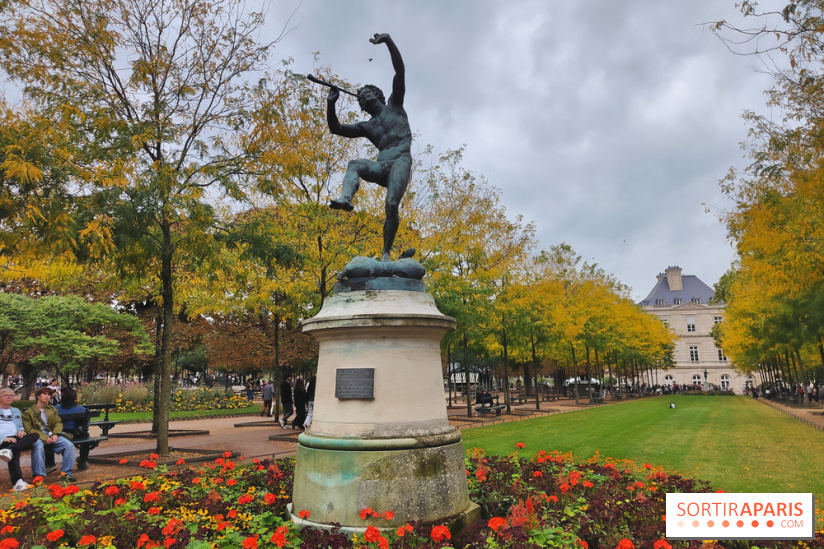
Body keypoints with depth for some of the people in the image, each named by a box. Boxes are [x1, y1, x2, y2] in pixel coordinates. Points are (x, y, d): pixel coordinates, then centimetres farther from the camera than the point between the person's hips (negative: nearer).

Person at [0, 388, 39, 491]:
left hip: (16, 438, 5)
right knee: (15, 452, -38)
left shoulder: (16, 411, 32)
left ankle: (10, 450, -49)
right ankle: (17, 481, -47)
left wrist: (21, 430, 6)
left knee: (34, 436, -28)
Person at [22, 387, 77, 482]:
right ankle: (39, 475, -29)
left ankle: (66, 472, -16)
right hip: (38, 437, -4)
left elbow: (58, 423, 13)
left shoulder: (52, 409, 21)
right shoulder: (28, 413, 6)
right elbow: (29, 430, -3)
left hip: (52, 435, 4)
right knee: (38, 447, -38)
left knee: (69, 445, -21)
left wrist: (56, 434, -9)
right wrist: (44, 438, -16)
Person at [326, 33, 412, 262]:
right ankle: (346, 198, -51)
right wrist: (331, 104, 12)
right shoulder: (366, 127, 29)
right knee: (354, 164, -25)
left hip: (401, 161, -4)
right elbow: (336, 128, 25)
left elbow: (400, 71, 9)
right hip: (381, 167, 4)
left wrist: (388, 41, 1)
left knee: (392, 205, -24)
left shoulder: (394, 105, 19)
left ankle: (386, 252, -18)